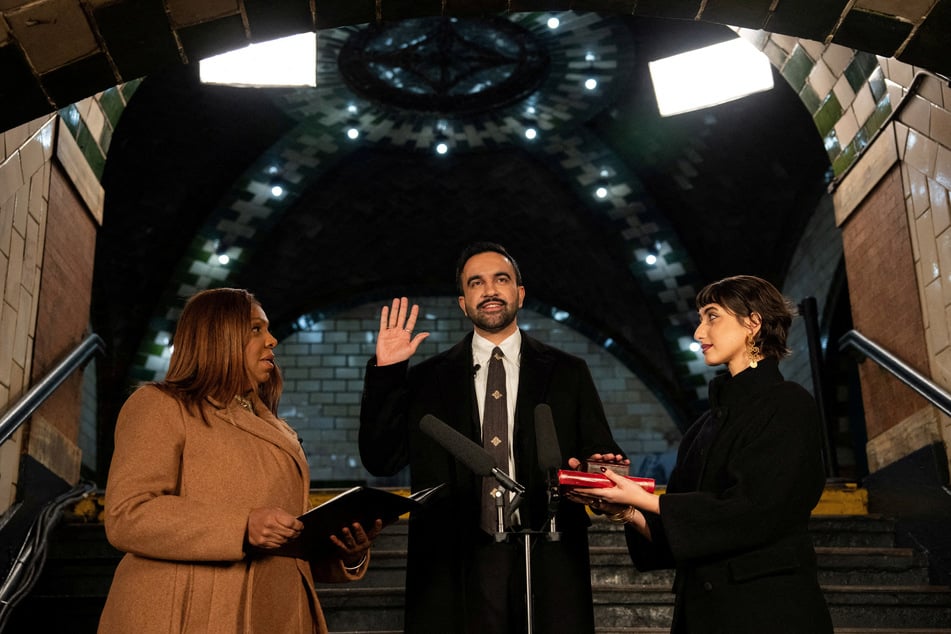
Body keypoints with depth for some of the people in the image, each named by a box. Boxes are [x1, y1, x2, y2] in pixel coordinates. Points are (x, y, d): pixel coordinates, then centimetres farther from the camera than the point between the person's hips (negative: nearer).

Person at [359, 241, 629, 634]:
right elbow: (381, 461, 2)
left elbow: (600, 454, 7)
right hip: (458, 568, 0)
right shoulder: (428, 379, 8)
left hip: (547, 564, 1)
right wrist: (384, 373, -5)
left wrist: (600, 466, -17)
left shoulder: (566, 373, 9)